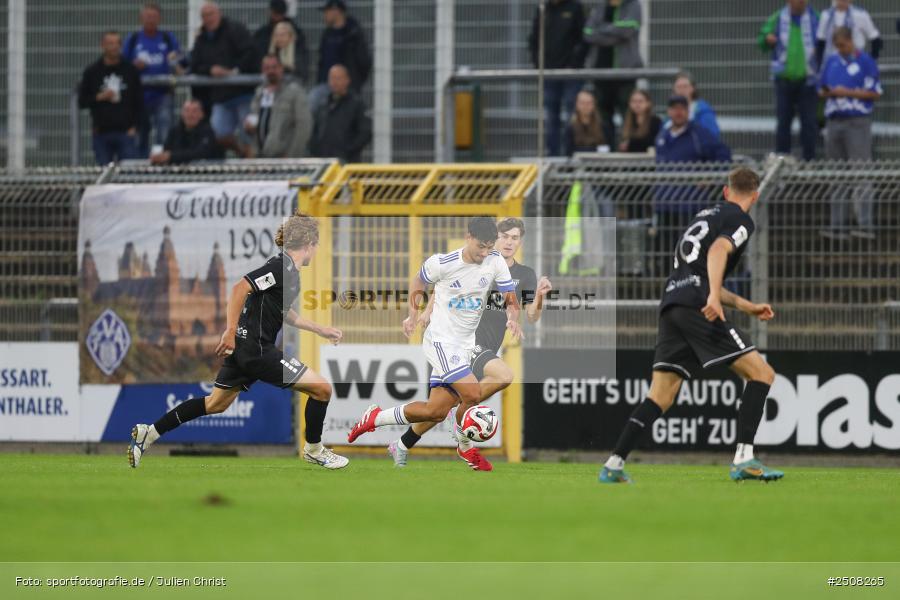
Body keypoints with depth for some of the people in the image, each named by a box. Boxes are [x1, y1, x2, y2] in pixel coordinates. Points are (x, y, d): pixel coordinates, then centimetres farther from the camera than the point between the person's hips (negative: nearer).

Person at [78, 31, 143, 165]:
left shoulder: (130, 70, 6)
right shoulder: (92, 72, 6)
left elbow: (139, 102, 7)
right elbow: (82, 102, 7)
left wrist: (134, 126, -2)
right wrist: (99, 97, -11)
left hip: (126, 132, 0)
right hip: (101, 133, 0)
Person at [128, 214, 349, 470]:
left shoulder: (287, 268, 14)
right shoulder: (282, 267, -16)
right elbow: (240, 288, -25)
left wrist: (321, 330, 32)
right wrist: (231, 332, -30)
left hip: (243, 346, 10)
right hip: (256, 350, -10)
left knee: (216, 404, 20)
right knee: (322, 389, -5)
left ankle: (149, 433, 19)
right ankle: (314, 450, 12)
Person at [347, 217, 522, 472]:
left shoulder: (495, 262, -5)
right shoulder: (442, 263, -14)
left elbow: (511, 298, 0)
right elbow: (418, 281, 6)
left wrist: (513, 319, -20)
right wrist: (413, 313, 0)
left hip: (464, 345, 6)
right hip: (441, 340, -6)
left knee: (435, 412, 4)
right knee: (472, 394, -21)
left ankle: (375, 418, 24)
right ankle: (465, 447, 7)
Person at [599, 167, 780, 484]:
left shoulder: (705, 215, 30)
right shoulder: (741, 221, 5)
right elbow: (718, 250, -16)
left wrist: (745, 306, 40)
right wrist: (714, 296, -30)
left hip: (671, 306, 8)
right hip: (697, 307, -8)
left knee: (660, 396, 9)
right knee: (761, 373, -4)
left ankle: (614, 465, 0)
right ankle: (743, 460, -16)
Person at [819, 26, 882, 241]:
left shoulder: (865, 62, -2)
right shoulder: (832, 61, 16)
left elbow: (876, 92, -5)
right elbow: (821, 91, 21)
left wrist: (848, 92, -12)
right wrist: (828, 93, -2)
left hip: (857, 122, -6)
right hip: (834, 122, 6)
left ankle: (865, 225, -15)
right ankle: (837, 226, 7)